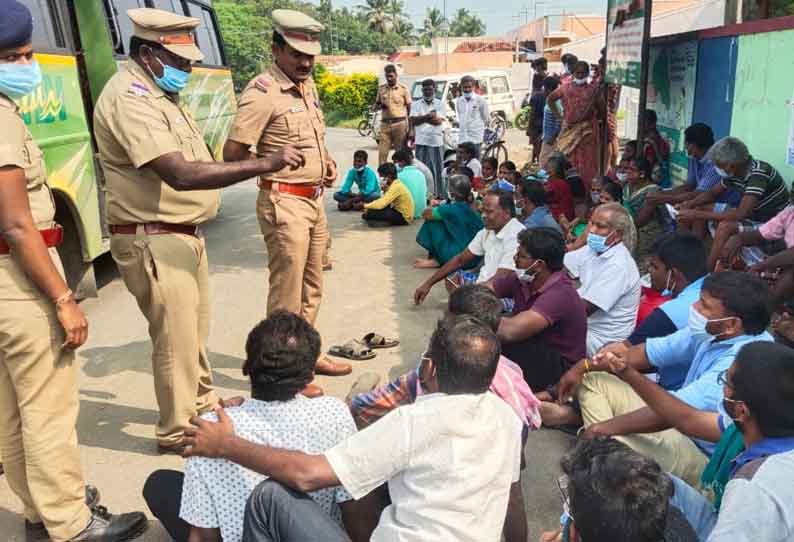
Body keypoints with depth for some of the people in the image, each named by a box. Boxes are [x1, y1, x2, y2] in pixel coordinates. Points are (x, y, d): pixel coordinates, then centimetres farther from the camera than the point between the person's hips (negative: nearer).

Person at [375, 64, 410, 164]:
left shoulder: (403, 89, 2)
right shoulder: (381, 88, 12)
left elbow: (409, 108, 2)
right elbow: (376, 105, 20)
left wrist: (409, 127, -4)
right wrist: (380, 106, -6)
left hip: (400, 124, -3)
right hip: (385, 124, 3)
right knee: (382, 152, -4)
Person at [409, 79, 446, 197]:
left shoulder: (440, 104, 7)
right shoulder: (416, 104, 12)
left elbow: (438, 121, -7)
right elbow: (413, 121, -2)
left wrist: (422, 118, -8)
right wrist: (429, 116, -10)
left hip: (436, 141, -1)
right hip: (421, 140, 1)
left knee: (437, 168, 0)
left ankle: (439, 193, 6)